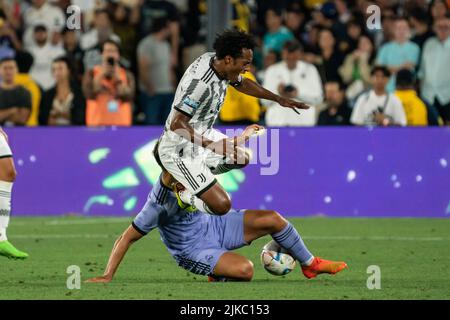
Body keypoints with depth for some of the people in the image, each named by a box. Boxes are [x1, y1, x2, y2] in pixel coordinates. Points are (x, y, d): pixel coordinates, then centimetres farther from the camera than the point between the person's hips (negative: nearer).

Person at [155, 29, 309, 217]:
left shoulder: (213, 60, -5)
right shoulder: (200, 83, -34)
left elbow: (242, 83, 17)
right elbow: (177, 124, -36)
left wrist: (279, 99, 18)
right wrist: (211, 145, -41)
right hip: (180, 150, -10)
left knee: (241, 159, 26)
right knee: (221, 205, -18)